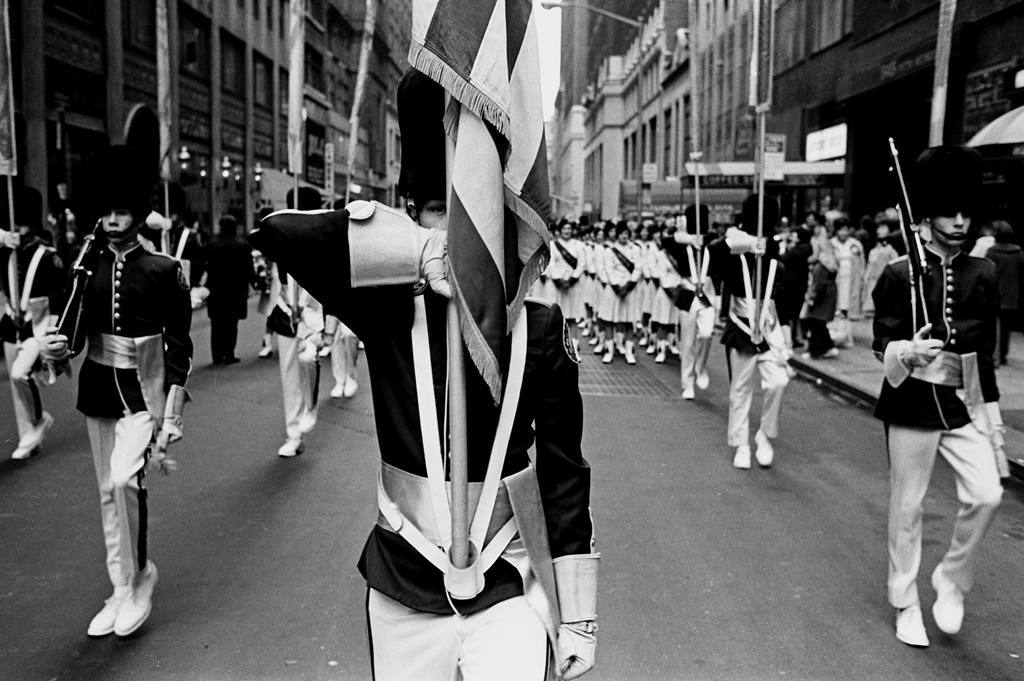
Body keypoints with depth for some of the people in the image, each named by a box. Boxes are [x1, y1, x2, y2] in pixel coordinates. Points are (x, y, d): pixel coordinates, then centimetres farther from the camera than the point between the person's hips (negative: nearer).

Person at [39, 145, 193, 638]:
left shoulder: (164, 271, -10)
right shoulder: (87, 267, 1)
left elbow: (179, 348, -9)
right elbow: (76, 330, 6)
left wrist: (172, 417, -12)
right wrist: (58, 348, -18)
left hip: (142, 392, -5)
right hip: (98, 389, 5)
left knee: (124, 478, -23)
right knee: (108, 491, 11)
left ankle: (140, 573, -1)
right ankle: (123, 591, 25)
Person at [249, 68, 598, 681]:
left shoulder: (538, 324, -8)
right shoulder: (388, 307, -9)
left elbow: (566, 476, -3)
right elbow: (276, 231, -24)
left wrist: (579, 617, 0)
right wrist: (420, 251, -29)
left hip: (510, 590, -1)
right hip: (403, 592, 1)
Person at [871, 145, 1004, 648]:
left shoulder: (982, 275, 5)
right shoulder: (900, 273, -8)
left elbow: (985, 354, 11)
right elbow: (882, 344, -9)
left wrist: (993, 419, 10)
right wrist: (907, 352, -32)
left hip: (962, 404, 4)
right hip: (913, 402, -3)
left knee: (986, 494, -10)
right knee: (907, 507, 6)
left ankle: (951, 582, 14)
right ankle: (906, 605, 22)